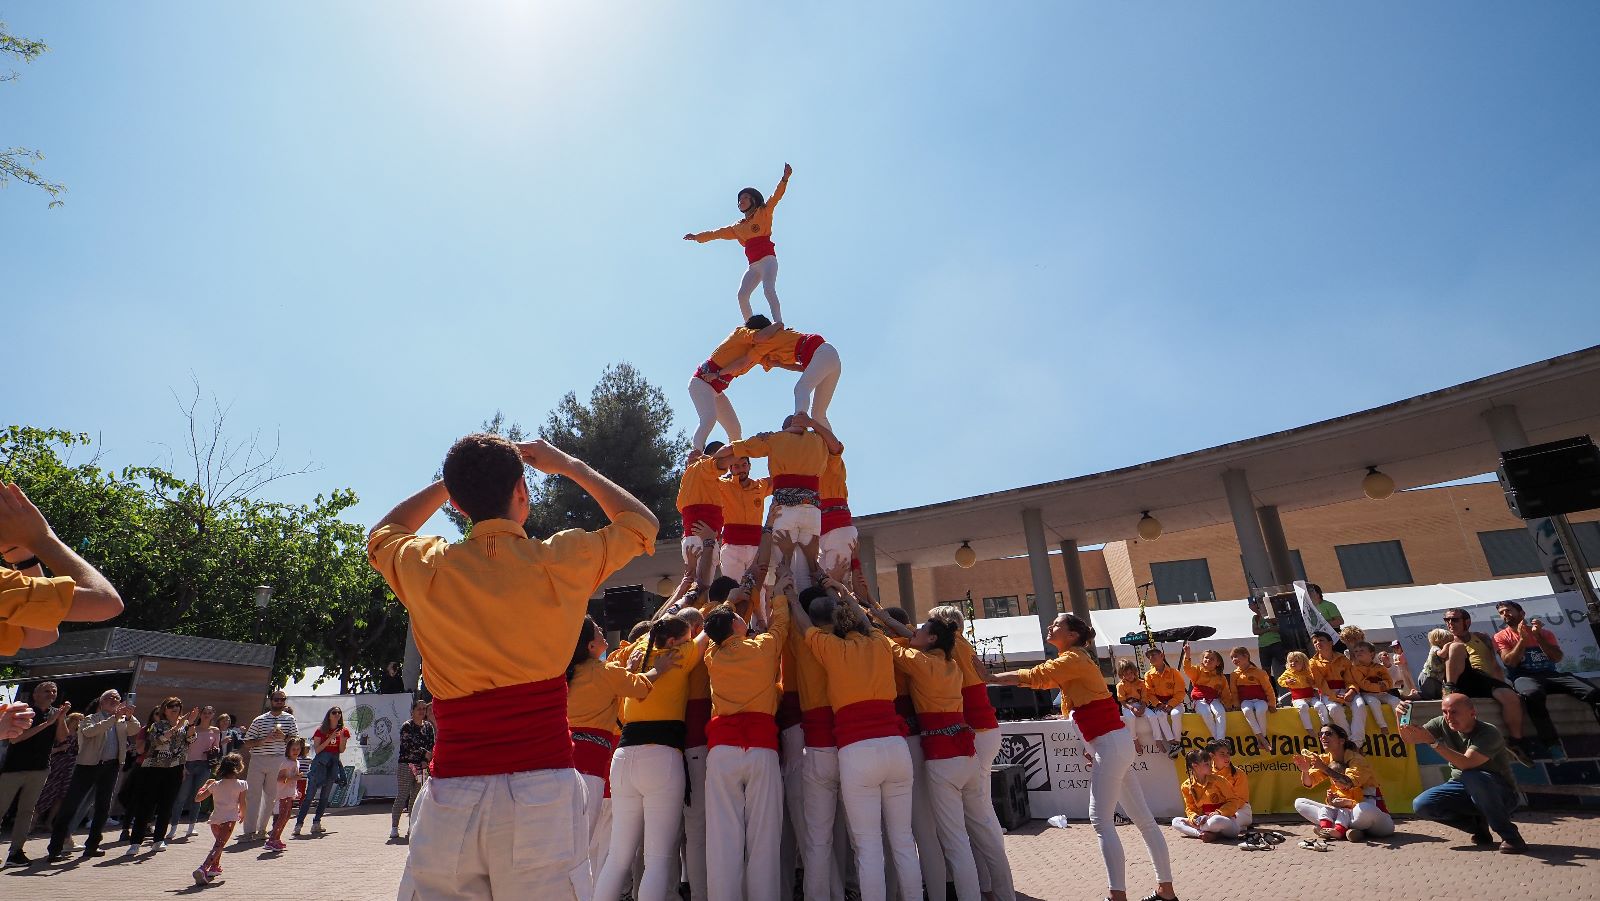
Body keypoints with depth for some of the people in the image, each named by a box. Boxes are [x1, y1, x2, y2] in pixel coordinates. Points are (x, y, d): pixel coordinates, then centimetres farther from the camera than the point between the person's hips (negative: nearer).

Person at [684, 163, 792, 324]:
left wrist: (784, 179, -18)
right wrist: (698, 236, 32)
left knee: (768, 289, -27)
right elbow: (718, 233, 30)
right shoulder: (737, 227, 22)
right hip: (753, 265, 7)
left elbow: (775, 196, -4)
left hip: (768, 259, -7)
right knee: (742, 295, -6)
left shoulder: (764, 213, 8)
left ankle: (779, 323, -40)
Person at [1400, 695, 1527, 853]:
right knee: (1421, 805, -16)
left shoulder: (1489, 733, -21)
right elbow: (1410, 740, -12)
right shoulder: (1443, 724, -6)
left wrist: (1433, 742, -40)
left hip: (1501, 794, -5)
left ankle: (1510, 836, -17)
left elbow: (1466, 764, -34)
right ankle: (1478, 826, 8)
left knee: (1472, 777, -38)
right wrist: (1402, 719, -30)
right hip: (1463, 788, 5)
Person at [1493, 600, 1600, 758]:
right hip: (1524, 677, -4)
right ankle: (1551, 743, -41)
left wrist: (1537, 636, -5)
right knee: (1532, 693, -41)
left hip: (1551, 674, 4)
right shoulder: (1501, 636, 12)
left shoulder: (1545, 633, 20)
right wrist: (1522, 638, -8)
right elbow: (1510, 661, -3)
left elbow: (1558, 658, 5)